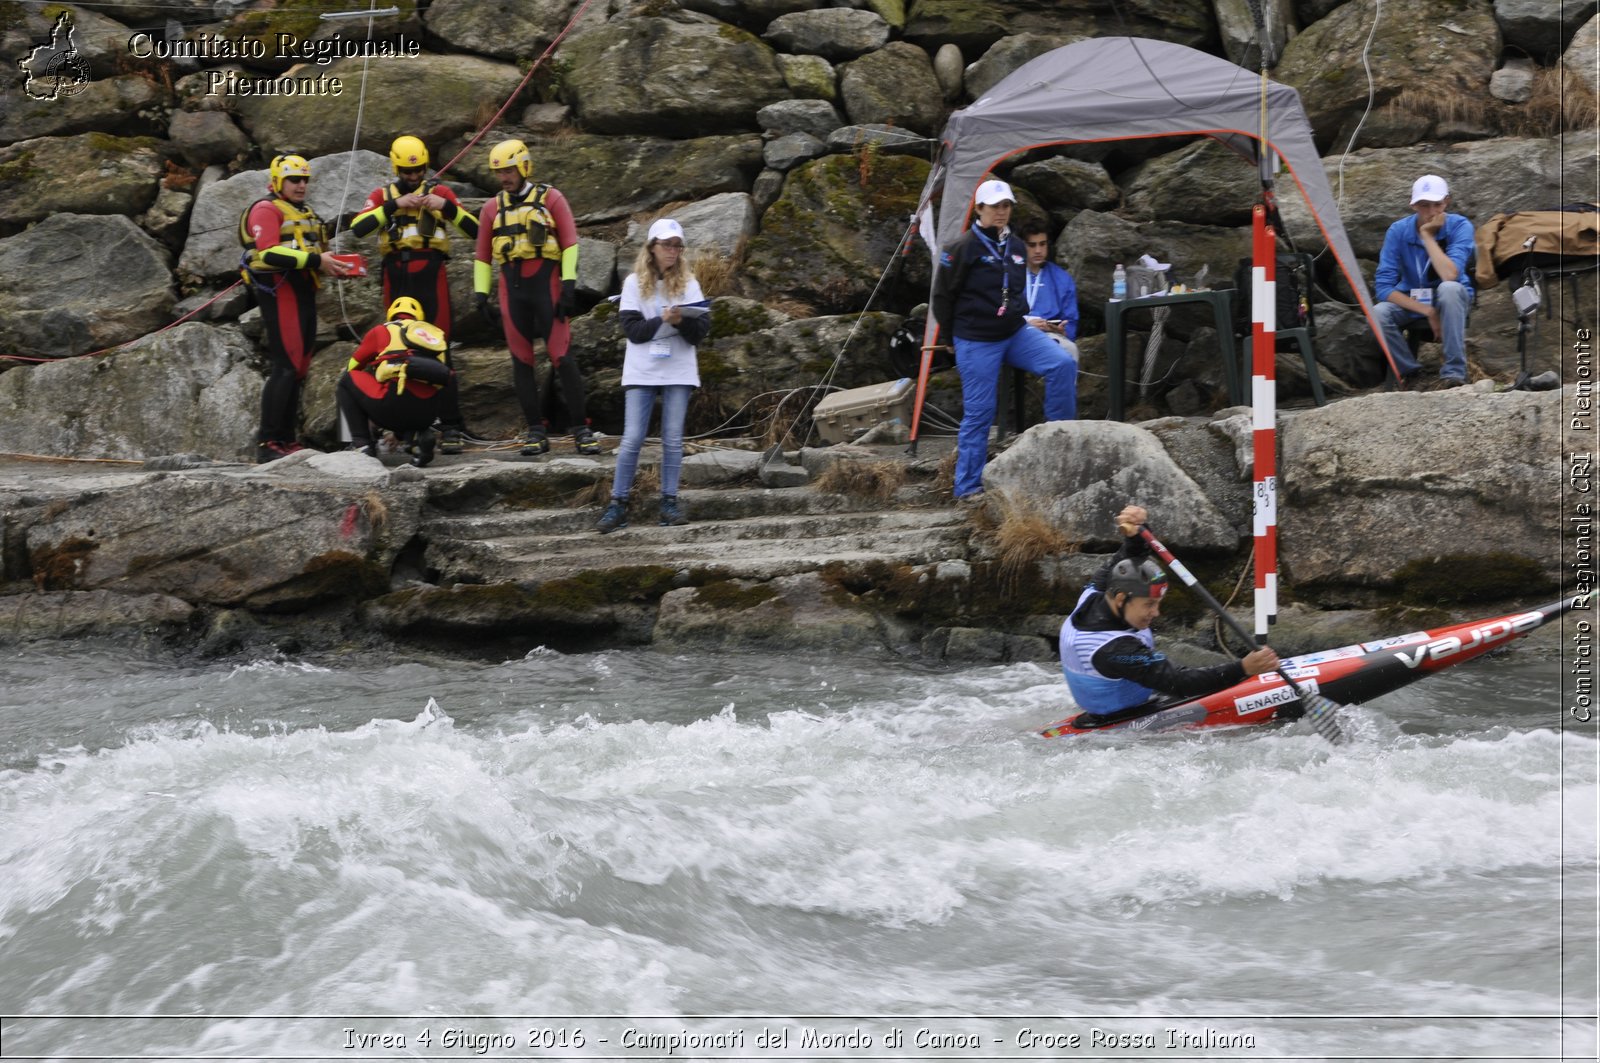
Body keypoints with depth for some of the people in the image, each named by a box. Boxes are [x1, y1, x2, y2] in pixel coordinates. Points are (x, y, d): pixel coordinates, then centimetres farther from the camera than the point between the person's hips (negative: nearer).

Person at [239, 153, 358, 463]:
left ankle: (287, 440, 14)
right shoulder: (266, 210, -4)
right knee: (285, 367, -15)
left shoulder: (307, 215, 25)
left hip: (304, 293, 9)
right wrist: (314, 260, -23)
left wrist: (332, 265, 3)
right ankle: (267, 444, -16)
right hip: (279, 290, -9)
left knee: (298, 369, 9)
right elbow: (269, 252, -19)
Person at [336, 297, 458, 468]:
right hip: (428, 412, 4)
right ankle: (420, 435, 6)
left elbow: (352, 368, 34)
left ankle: (361, 444, 7)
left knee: (347, 382, 21)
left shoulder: (382, 331, 22)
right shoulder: (436, 333, 31)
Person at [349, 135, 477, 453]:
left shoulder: (439, 192, 9)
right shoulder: (382, 196, 12)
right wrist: (395, 205, -12)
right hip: (397, 280, 2)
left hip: (431, 277, -2)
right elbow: (358, 228, -6)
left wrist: (446, 207, -12)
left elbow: (474, 230, 2)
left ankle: (451, 426, -8)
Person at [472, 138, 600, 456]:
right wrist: (480, 292, 7)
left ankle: (580, 430, -6)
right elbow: (482, 254, 15)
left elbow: (570, 243, -2)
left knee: (562, 358, -9)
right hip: (512, 288, 4)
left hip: (546, 285, -4)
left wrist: (569, 285, -10)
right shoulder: (493, 208, 13)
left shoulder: (550, 199, 3)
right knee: (522, 361, 3)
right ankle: (535, 431, 8)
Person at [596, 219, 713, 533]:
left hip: (679, 371, 1)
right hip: (641, 371, -1)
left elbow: (702, 328, -1)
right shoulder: (635, 283, 1)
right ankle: (618, 504, 0)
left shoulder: (688, 283, 4)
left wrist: (683, 321, -21)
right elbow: (631, 329, -7)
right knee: (632, 439, -5)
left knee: (673, 438, 1)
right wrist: (662, 320, -21)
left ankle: (670, 502, 8)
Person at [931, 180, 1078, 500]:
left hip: (1015, 333, 6)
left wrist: (1020, 317, 16)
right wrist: (954, 335, 1)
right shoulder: (965, 248, -12)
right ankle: (968, 486, 7)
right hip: (977, 342, -6)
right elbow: (943, 296, -6)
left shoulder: (1016, 247, 8)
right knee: (979, 413, -3)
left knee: (1063, 364, -14)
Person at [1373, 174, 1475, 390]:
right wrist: (1428, 312, -27)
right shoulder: (1398, 231, -14)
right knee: (1378, 314, -30)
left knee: (1449, 288, -37)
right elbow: (1384, 287, -19)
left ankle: (1453, 374, -31)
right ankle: (1408, 372, -4)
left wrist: (1427, 235, -28)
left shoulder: (1460, 226, -18)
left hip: (1452, 300, -1)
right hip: (1411, 301, 1)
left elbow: (1450, 275, -33)